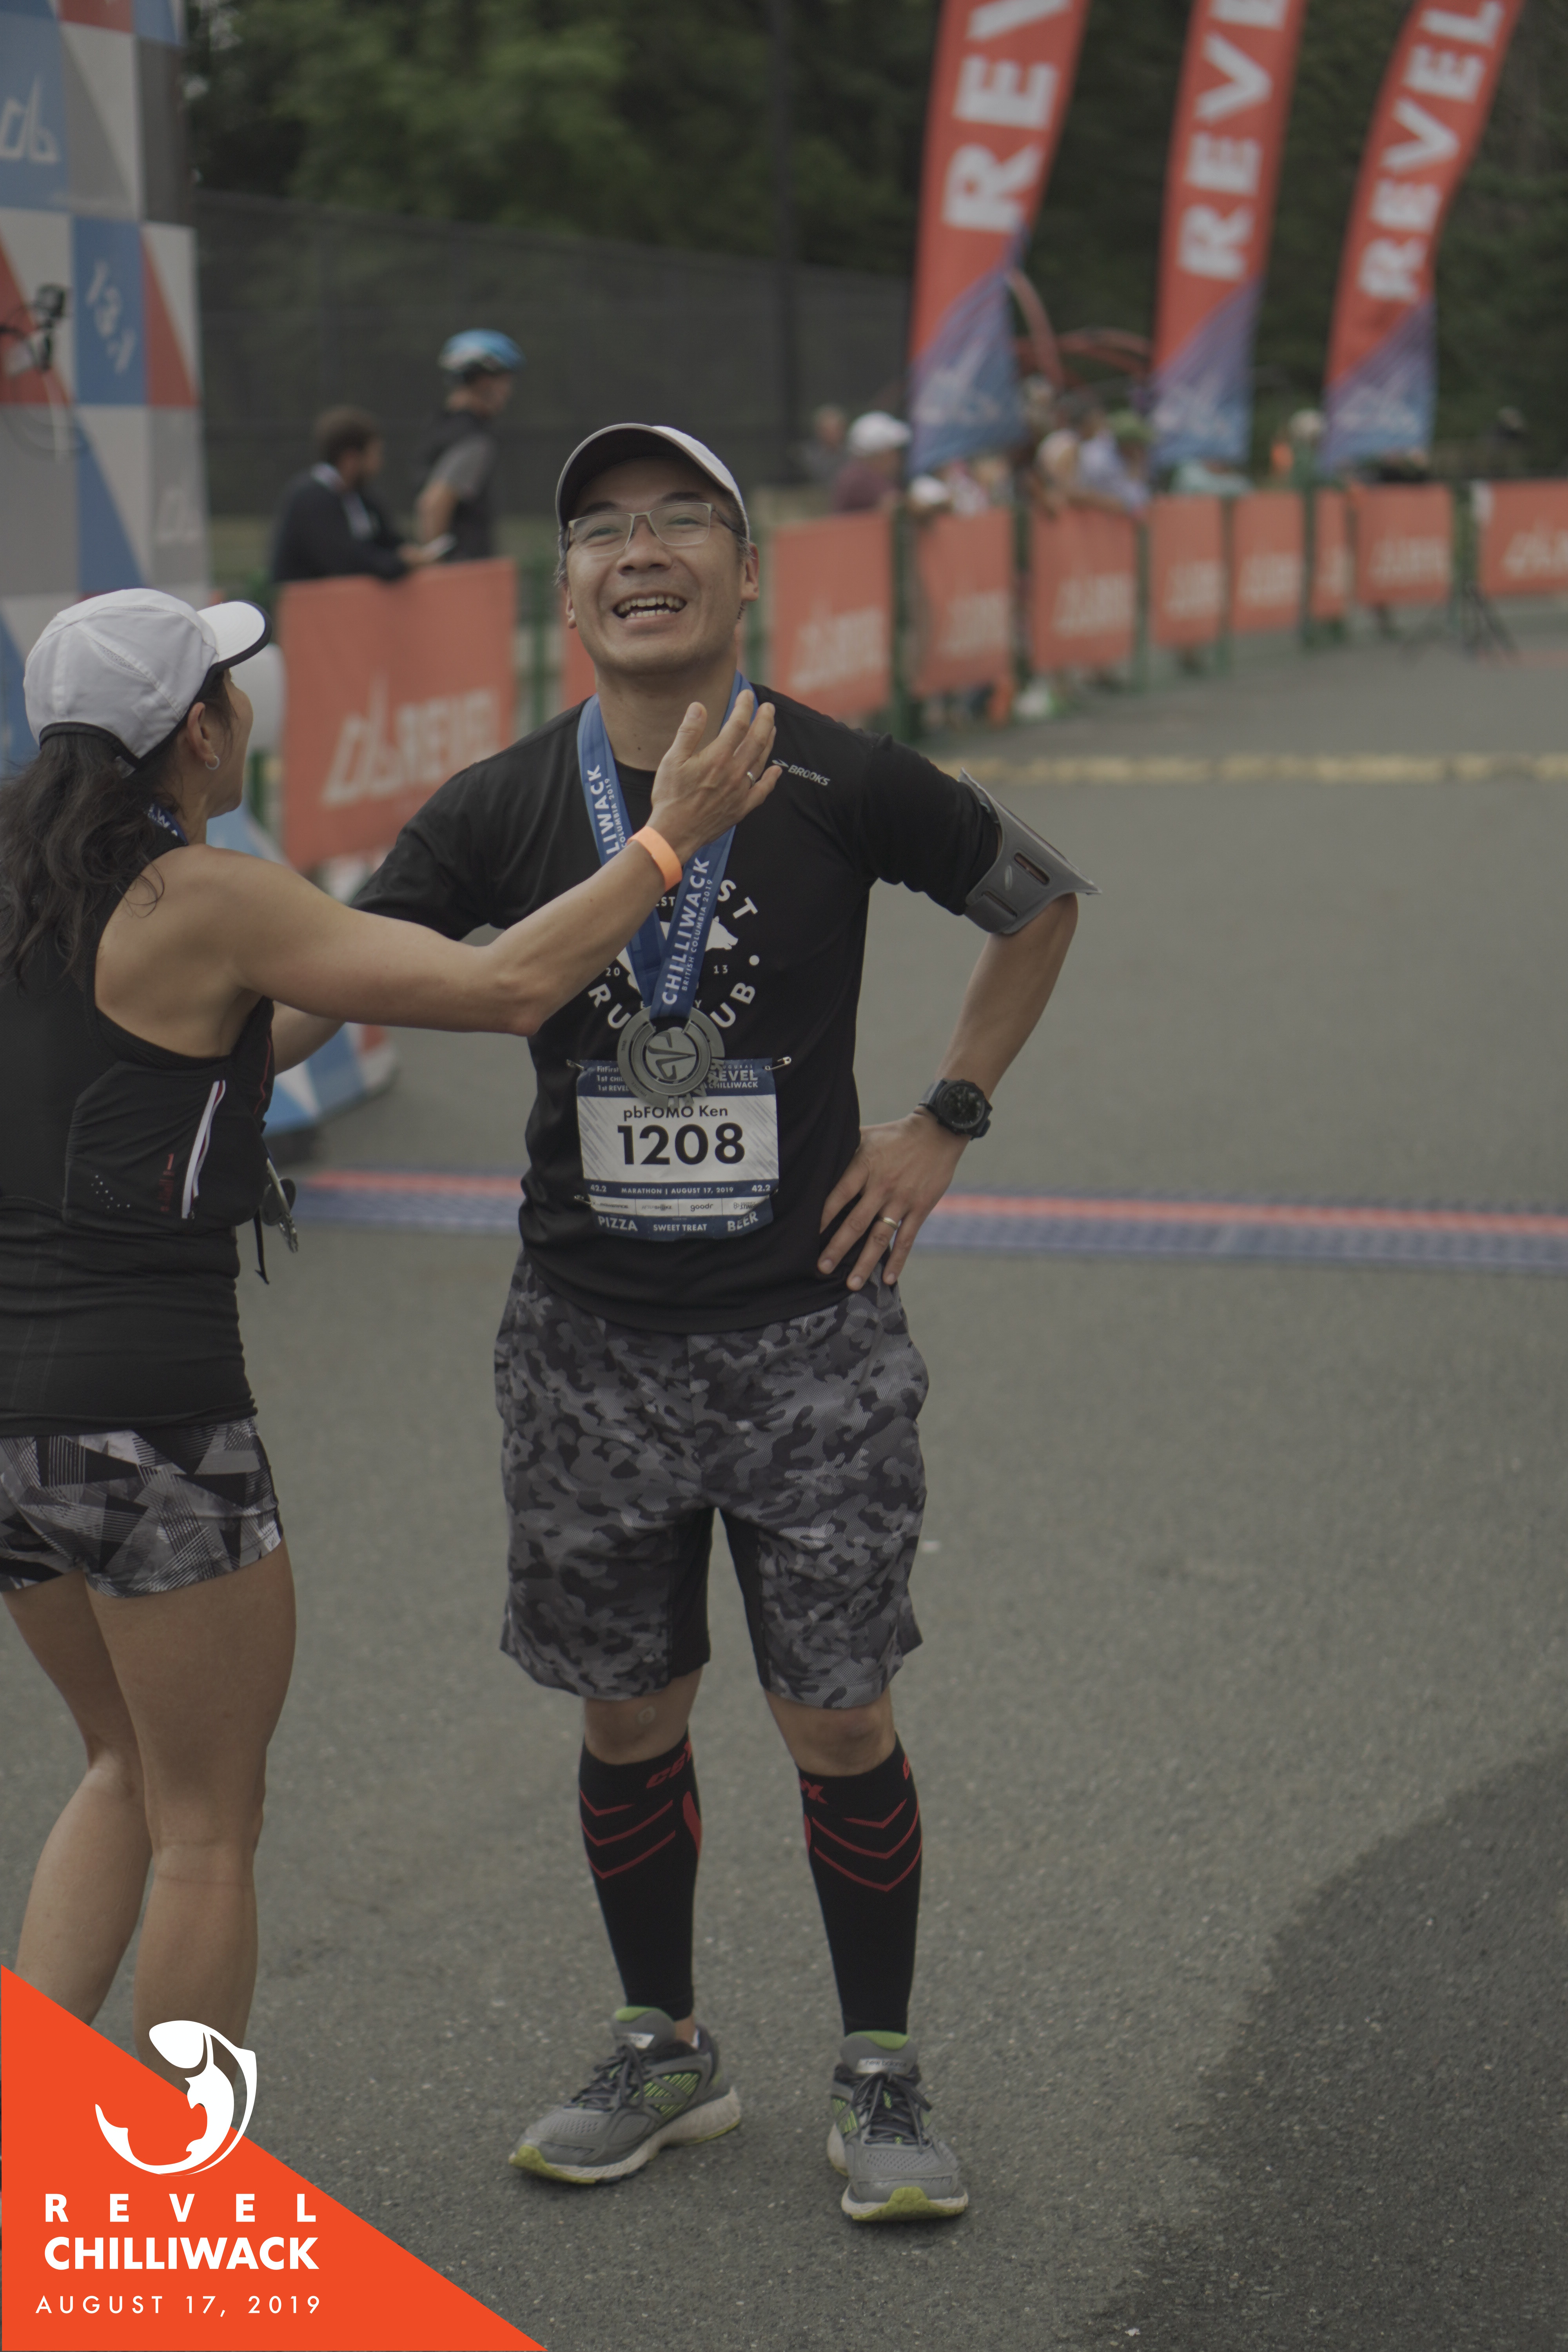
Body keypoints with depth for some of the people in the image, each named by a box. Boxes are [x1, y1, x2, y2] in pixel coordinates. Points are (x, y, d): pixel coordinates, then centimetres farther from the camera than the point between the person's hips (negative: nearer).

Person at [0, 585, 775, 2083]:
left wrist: (327, 1005, 25)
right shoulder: (207, 904, -13)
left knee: (129, 1765, 26)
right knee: (208, 1821, 10)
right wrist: (668, 838, -5)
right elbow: (512, 989, -15)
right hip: (143, 1410, -7)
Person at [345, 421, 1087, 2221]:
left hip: (807, 1331, -2)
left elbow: (1040, 899, 8)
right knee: (628, 1716, 12)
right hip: (588, 1343, 2)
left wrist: (943, 1125, 3)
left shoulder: (841, 786, -7)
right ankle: (663, 2055, 33)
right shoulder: (504, 809, -3)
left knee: (838, 1725, 3)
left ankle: (878, 2081, 23)